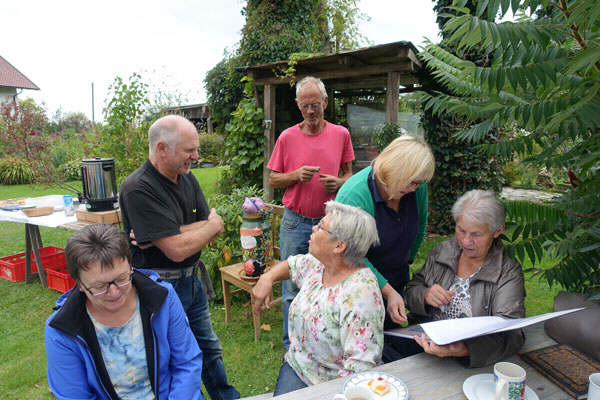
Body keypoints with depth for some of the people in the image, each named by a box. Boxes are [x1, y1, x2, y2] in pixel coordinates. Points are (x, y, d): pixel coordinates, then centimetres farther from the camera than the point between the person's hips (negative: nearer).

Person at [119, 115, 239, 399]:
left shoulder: (187, 178, 1)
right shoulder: (138, 189, -23)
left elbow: (212, 233, -5)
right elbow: (178, 249, -28)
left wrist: (163, 236, -19)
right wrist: (212, 224, -11)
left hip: (191, 279, 8)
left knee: (209, 348, 23)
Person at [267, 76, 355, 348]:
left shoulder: (341, 134, 4)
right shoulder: (287, 137, 0)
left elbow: (348, 173, 13)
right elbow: (273, 179, 4)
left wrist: (338, 182, -10)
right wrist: (297, 175, -15)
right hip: (295, 223, -1)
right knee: (292, 289, 7)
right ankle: (292, 347, 24)